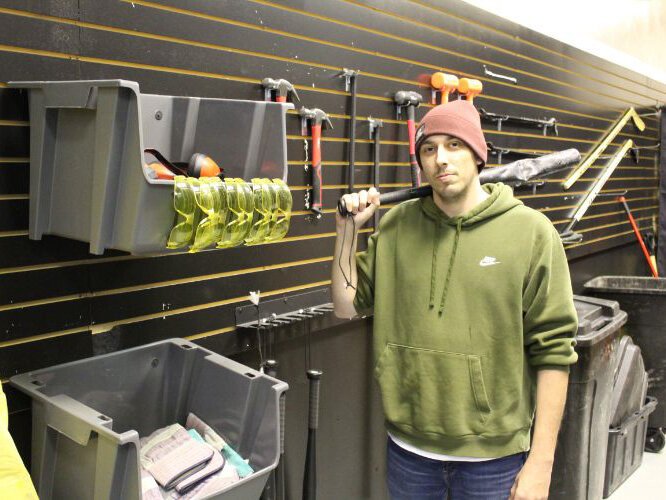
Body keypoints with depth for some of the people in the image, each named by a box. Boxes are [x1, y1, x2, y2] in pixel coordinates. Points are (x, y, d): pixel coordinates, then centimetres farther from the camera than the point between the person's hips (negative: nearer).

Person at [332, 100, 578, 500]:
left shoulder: (531, 232, -10)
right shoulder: (397, 225, -1)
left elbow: (553, 351, -9)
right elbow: (348, 307, 6)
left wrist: (541, 462, -9)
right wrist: (348, 230, -5)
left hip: (493, 454, -2)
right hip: (408, 445, 3)